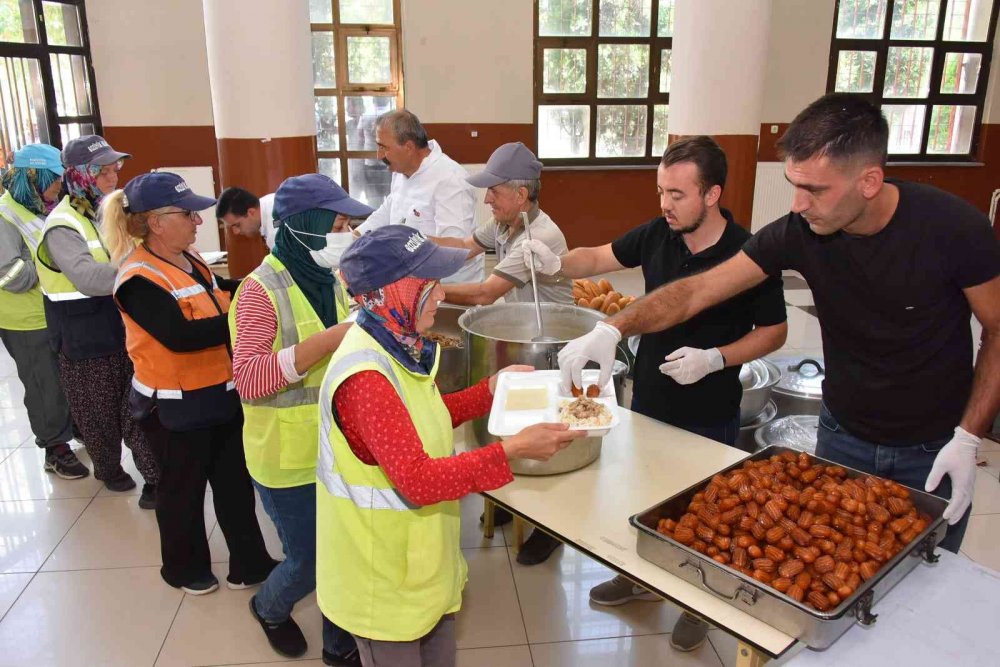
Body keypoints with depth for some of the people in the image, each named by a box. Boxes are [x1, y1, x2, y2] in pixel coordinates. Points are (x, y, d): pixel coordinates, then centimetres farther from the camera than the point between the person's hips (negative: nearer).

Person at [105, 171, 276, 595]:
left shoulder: (188, 258, 5)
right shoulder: (139, 279, -22)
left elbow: (215, 308, 17)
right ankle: (185, 568, 37)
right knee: (183, 488, 13)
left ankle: (250, 564, 30)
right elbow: (181, 336, -32)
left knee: (236, 482, 15)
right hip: (176, 408, -8)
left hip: (219, 395, 8)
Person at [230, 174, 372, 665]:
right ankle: (269, 608, 46)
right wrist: (330, 340, -34)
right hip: (290, 457, -6)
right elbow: (248, 378, -29)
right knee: (309, 561, 11)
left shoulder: (333, 279, 3)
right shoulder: (261, 290, -19)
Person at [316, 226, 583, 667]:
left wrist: (490, 390, 4)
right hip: (386, 582, -8)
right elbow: (418, 481, -32)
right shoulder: (365, 377, -30)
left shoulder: (394, 347, 0)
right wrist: (513, 451, -32)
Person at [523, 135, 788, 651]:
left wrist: (714, 358, -24)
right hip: (648, 399, 5)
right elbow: (598, 258, 6)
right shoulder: (656, 234, -7)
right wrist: (557, 263, -14)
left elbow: (774, 332, -10)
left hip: (708, 416, -4)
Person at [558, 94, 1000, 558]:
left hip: (934, 450, -2)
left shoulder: (953, 228, -23)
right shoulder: (798, 232, -17)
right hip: (843, 435, 2)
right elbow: (696, 291, -18)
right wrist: (612, 328, -31)